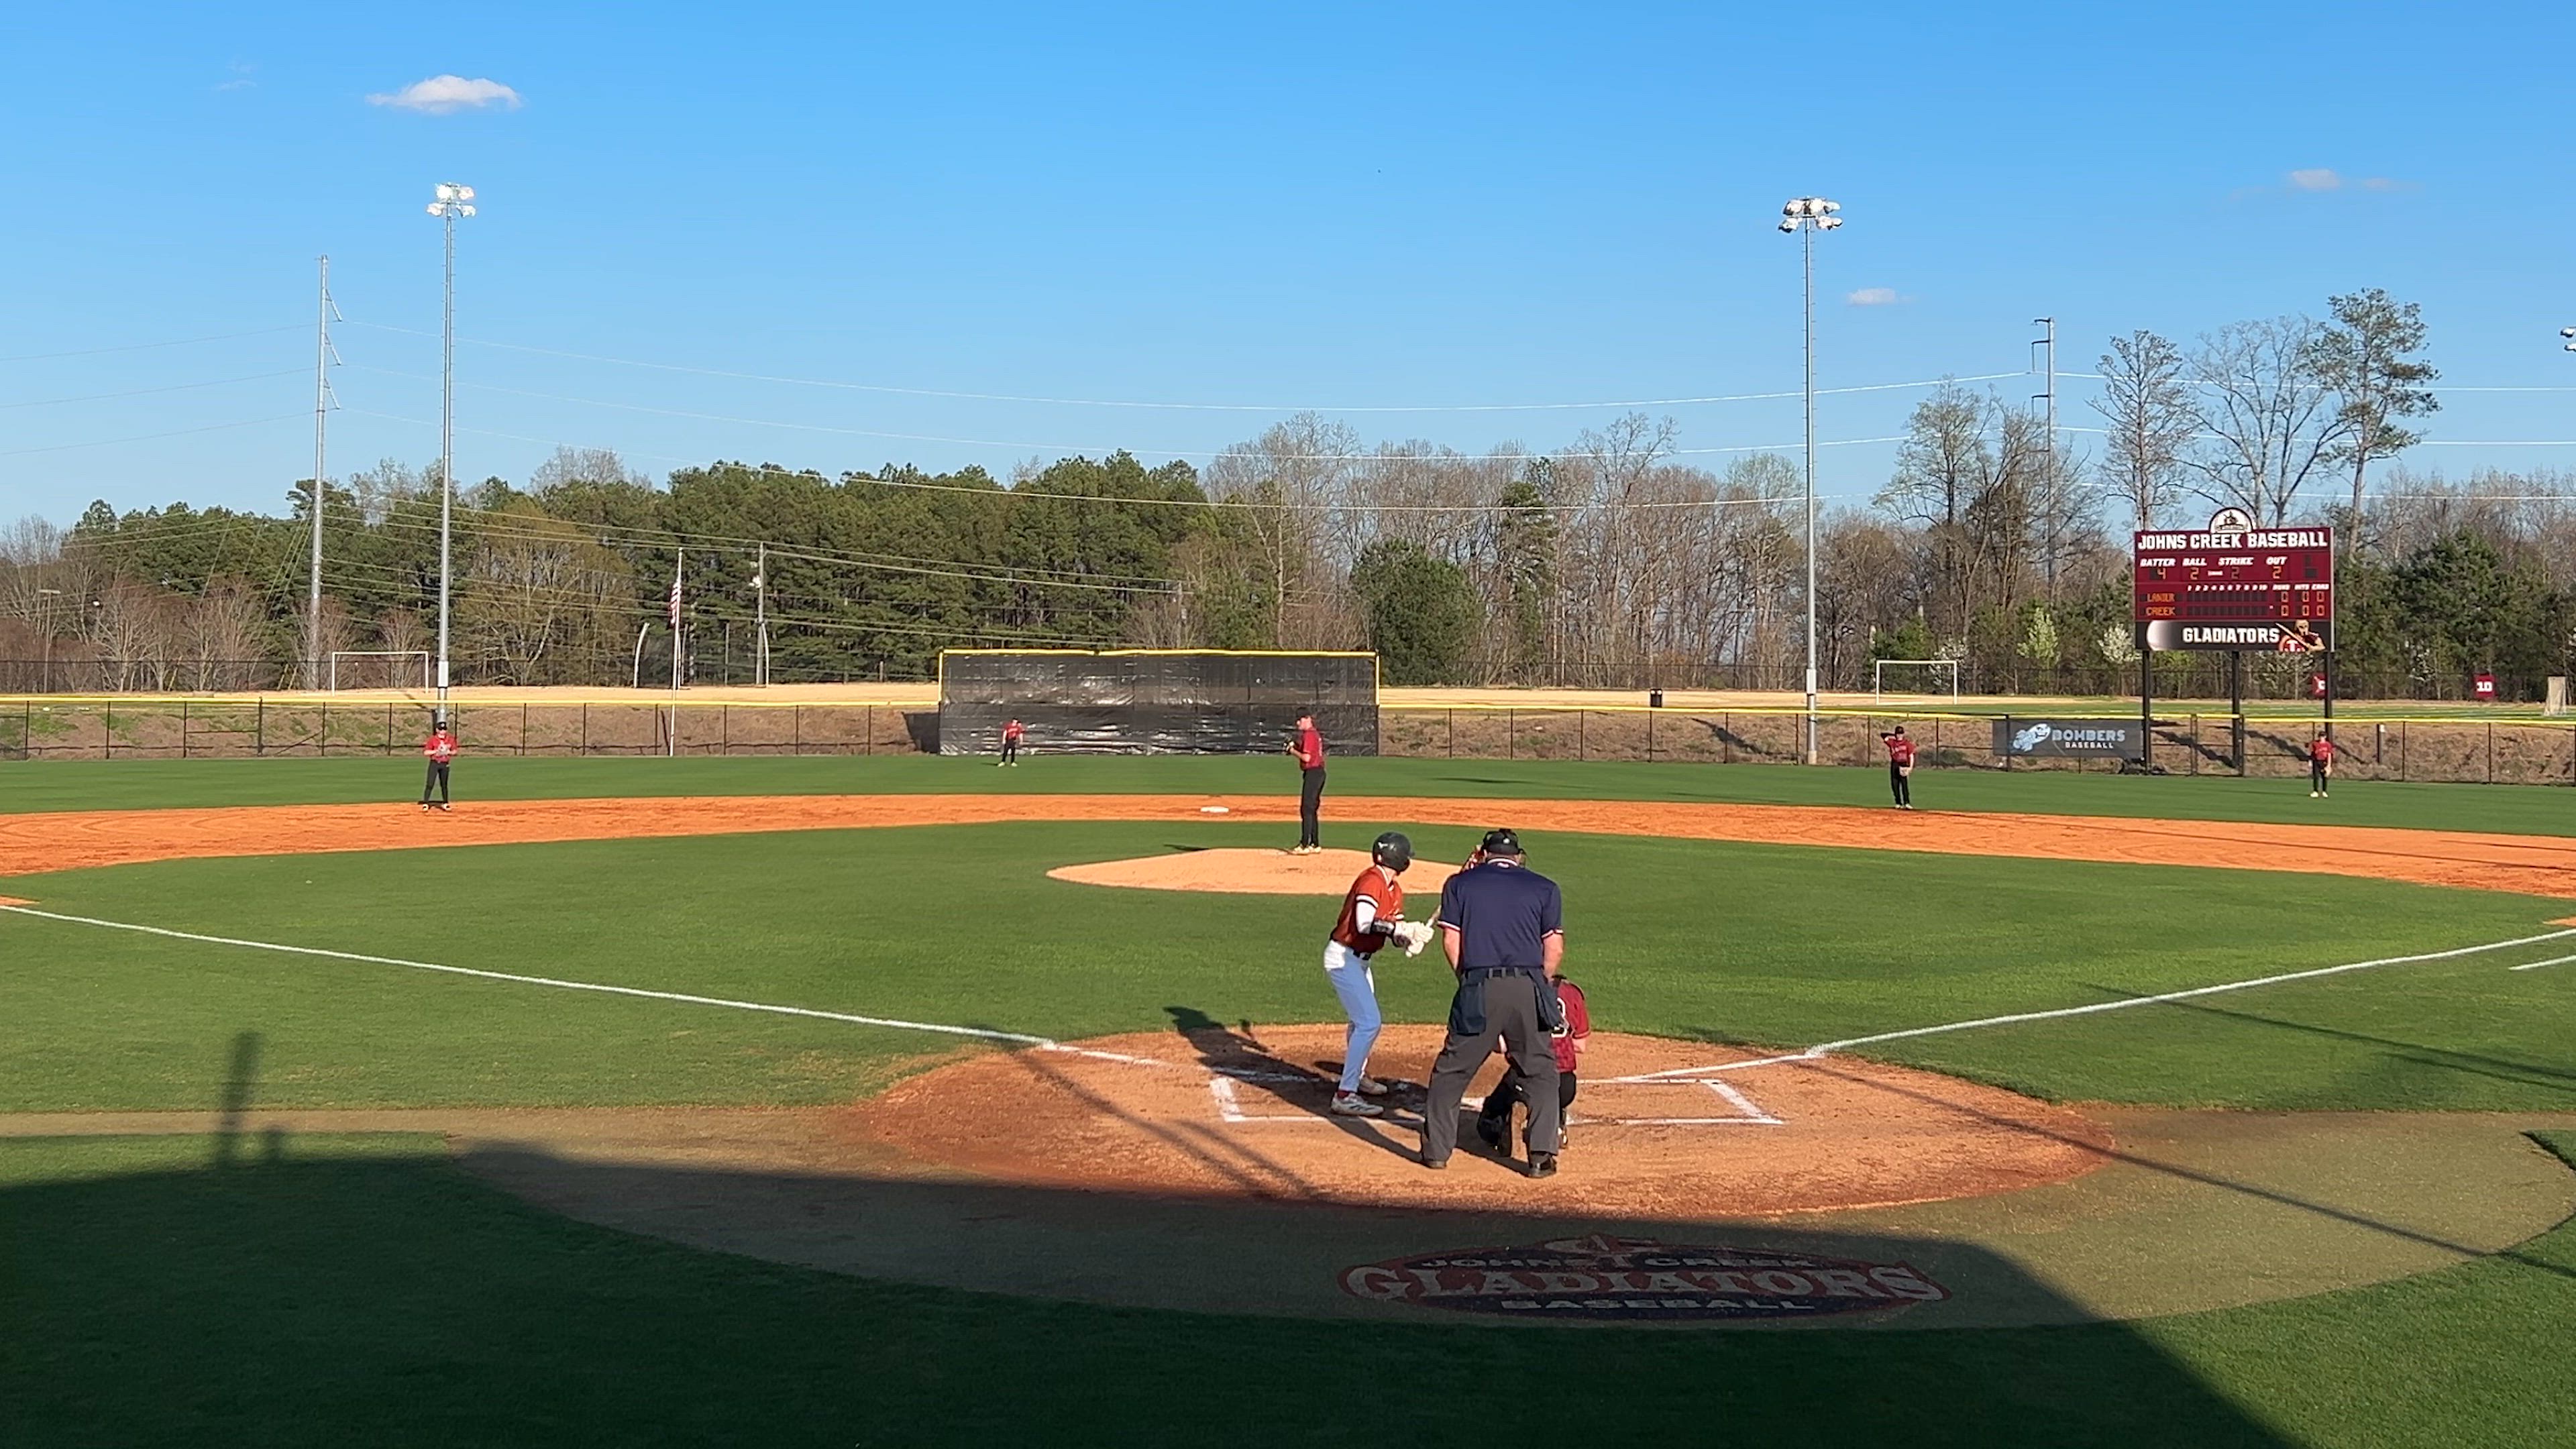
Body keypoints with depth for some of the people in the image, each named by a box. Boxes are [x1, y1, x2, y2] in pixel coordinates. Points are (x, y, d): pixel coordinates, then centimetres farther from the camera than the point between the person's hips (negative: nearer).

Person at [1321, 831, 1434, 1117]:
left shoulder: (1394, 889, 10)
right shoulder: (1372, 881, -20)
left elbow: (1396, 932, 4)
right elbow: (1365, 923, -33)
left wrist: (1413, 937, -17)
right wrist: (1403, 928, -29)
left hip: (1359, 960, 10)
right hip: (1343, 958, -10)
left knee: (1364, 1020, 27)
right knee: (1369, 1022, -16)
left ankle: (1358, 1077, 48)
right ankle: (1345, 1096, -16)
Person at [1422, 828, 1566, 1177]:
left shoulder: (1460, 883, 12)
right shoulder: (1545, 888, 13)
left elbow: (1451, 941, 5)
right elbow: (1554, 948, 7)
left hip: (1479, 989, 0)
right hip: (1528, 986, 0)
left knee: (1452, 1069, 11)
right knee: (1540, 1073, 10)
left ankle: (1436, 1149, 14)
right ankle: (1542, 1156, 4)